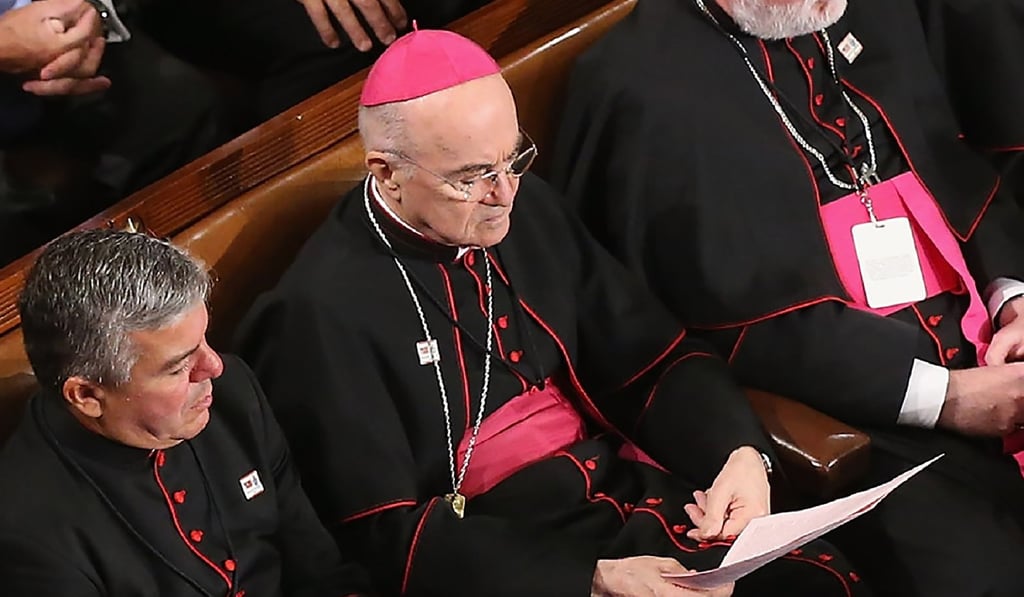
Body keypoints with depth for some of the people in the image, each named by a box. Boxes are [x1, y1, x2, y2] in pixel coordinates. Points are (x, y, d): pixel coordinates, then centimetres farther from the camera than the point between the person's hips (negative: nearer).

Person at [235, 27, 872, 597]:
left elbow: (653, 358, 13)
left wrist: (741, 452, -7)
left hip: (632, 494, 7)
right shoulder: (321, 313, -12)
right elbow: (389, 537, -16)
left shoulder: (527, 208, 8)